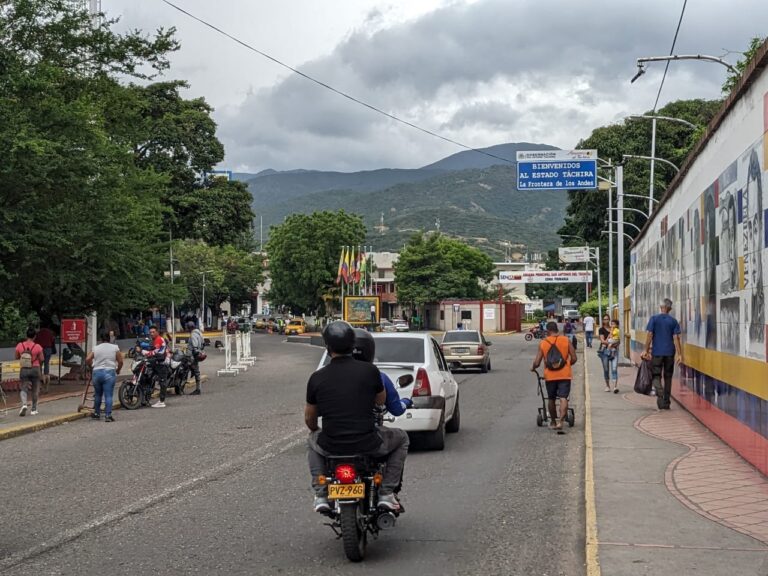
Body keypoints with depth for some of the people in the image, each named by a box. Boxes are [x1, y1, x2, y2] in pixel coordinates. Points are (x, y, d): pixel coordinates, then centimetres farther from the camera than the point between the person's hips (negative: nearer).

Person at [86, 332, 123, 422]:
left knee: (97, 394, 17)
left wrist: (92, 366, 16)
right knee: (108, 395, -4)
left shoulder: (96, 348, 7)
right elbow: (120, 361, -1)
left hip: (97, 372, 3)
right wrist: (118, 370, 16)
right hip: (109, 372, -2)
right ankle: (108, 415, -11)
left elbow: (87, 359, -2)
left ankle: (96, 413, 27)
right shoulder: (115, 348, 2)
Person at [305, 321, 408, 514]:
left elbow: (309, 418, 10)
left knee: (313, 440, 36)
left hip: (331, 447, 2)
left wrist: (316, 431, 32)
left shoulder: (317, 378, -4)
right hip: (368, 445, -1)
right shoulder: (370, 371, -8)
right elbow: (381, 400, 11)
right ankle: (386, 493, 13)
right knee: (401, 439, 27)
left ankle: (320, 495, 21)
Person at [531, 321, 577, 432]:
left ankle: (553, 422, 30)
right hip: (564, 375, -1)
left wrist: (533, 368, 19)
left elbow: (537, 363, -3)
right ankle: (560, 422, -21)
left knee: (551, 399, 17)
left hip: (550, 376, 1)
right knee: (563, 398, -4)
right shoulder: (566, 341, -1)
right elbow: (574, 358, -1)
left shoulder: (543, 343, -1)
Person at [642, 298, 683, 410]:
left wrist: (646, 350, -2)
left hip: (657, 352, -2)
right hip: (669, 353, 2)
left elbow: (649, 335, -7)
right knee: (668, 377, 12)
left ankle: (660, 394, -24)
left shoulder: (654, 318, -2)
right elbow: (676, 338, -3)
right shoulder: (673, 321, 2)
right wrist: (680, 354, -3)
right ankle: (666, 403, 14)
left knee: (656, 375, 4)